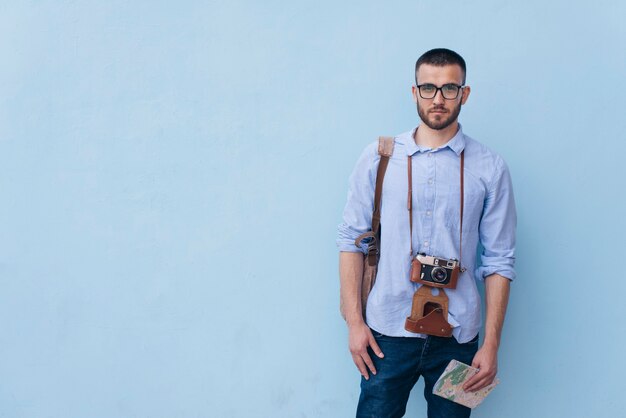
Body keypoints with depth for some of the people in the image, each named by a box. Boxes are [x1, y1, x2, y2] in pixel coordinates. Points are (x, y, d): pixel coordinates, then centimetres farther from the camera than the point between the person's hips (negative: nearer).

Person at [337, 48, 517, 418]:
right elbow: (351, 239, 4)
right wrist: (355, 322, -1)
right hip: (388, 331, 0)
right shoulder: (379, 159, 2)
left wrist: (491, 346, -2)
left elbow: (499, 261, 1)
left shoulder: (490, 169, 0)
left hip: (457, 338, 0)